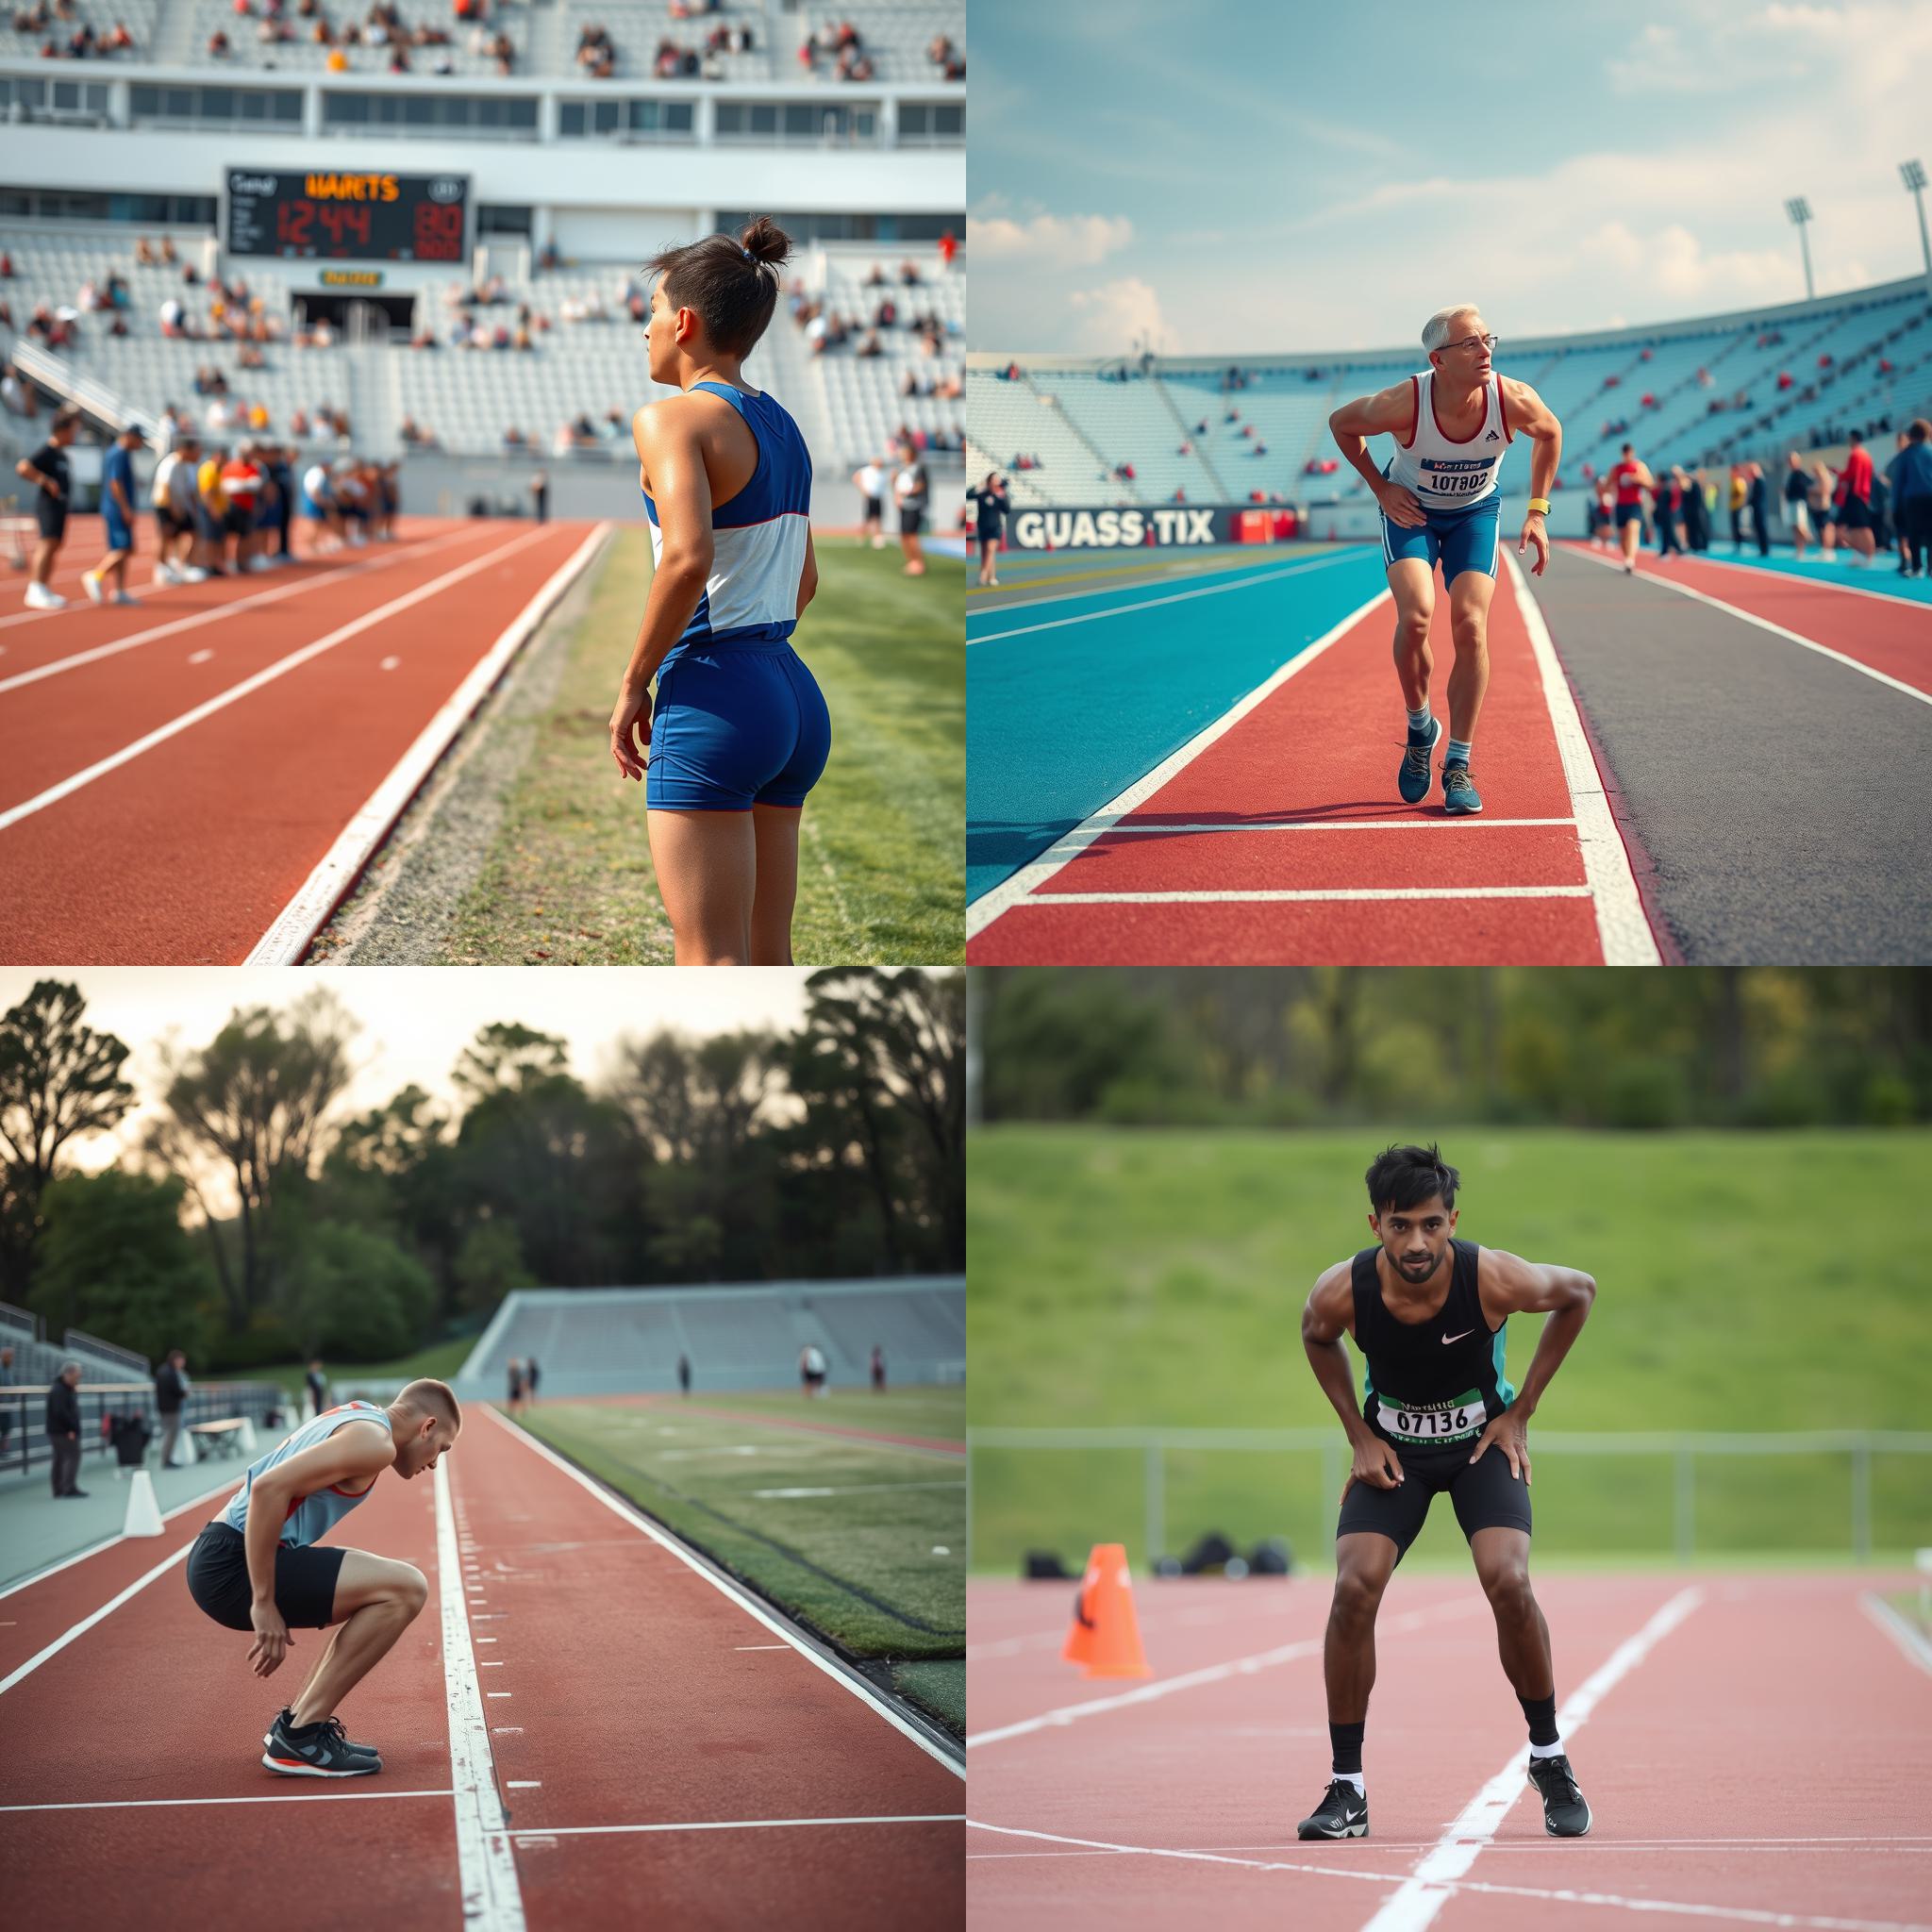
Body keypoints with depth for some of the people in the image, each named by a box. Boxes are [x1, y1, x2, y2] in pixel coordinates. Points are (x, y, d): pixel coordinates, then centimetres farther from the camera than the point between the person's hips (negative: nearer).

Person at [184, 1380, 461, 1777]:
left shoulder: (355, 1414, 20)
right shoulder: (375, 1442, -11)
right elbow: (270, 1488, -23)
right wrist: (264, 1603, -21)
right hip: (234, 1566, -10)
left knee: (380, 1591, 22)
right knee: (406, 1589, -16)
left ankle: (300, 1717, 17)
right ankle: (300, 1735, -11)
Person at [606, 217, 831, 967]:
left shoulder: (673, 418, -10)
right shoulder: (780, 426, 15)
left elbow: (688, 558, -25)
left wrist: (634, 683, -15)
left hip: (715, 706, -8)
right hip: (794, 696, 8)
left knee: (709, 964, -6)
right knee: (767, 961, 12)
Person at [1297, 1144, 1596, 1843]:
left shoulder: (1495, 1280, -29)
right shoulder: (1343, 1292, -24)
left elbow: (1579, 1293, -7)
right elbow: (1316, 1338, 2)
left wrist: (1520, 1412, -7)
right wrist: (1359, 1434, -4)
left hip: (1482, 1442, -1)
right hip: (1391, 1447, 1)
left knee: (1508, 1583, -22)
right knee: (1354, 1588, -18)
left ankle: (1549, 1759, 2)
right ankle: (1347, 1790, -7)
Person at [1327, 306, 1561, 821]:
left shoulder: (1514, 401, -27)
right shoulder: (1404, 405, -32)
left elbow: (1550, 432, -2)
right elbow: (1341, 423, -10)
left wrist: (1537, 512, -3)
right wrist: (1381, 489, -9)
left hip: (1476, 512, 2)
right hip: (1410, 509, -2)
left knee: (1470, 627, -13)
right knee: (1416, 614, -25)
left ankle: (1458, 767, -2)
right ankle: (1419, 727, 3)